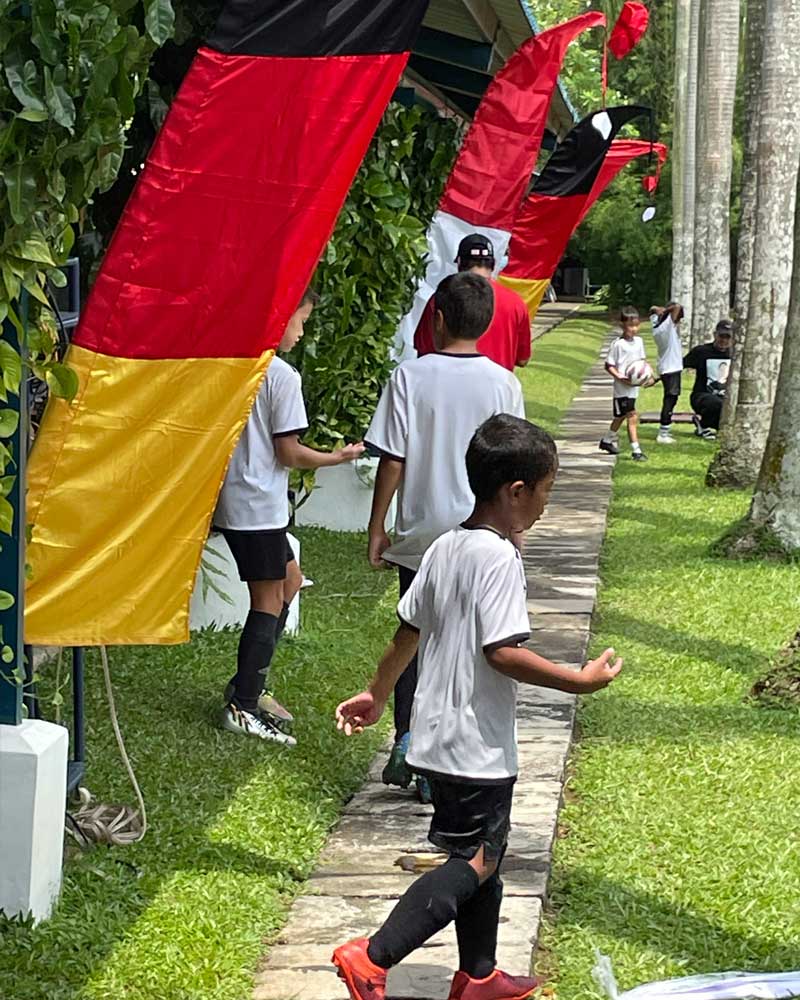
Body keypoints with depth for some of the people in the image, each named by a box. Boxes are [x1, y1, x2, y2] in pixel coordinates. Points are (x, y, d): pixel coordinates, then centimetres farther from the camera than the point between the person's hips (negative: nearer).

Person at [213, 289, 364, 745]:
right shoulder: (282, 376, -16)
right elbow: (289, 453, -14)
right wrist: (338, 457, 0)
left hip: (231, 498, 9)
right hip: (259, 503, -9)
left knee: (290, 581, 21)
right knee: (269, 601, -1)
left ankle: (250, 684, 22)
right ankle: (243, 706, 1)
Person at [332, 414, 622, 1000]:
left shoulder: (444, 549, 8)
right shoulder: (499, 558, -19)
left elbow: (408, 630, 15)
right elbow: (503, 651, -26)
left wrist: (377, 697, 25)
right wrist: (581, 681, -20)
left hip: (439, 733, 10)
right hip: (478, 745, -10)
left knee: (487, 853, 19)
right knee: (476, 863, -7)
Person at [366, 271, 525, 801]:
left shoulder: (410, 376, -7)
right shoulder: (503, 384, -4)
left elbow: (392, 460, -6)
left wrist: (378, 528, 4)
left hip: (418, 537, 0)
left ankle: (406, 745, 6)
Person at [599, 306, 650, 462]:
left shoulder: (639, 341, 7)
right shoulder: (618, 344, -14)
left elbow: (642, 360, 18)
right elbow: (609, 365, -11)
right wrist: (620, 377, -24)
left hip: (634, 387, 7)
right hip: (622, 388, -7)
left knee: (621, 416, 20)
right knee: (632, 417, -12)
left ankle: (608, 440, 38)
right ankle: (636, 450, -11)